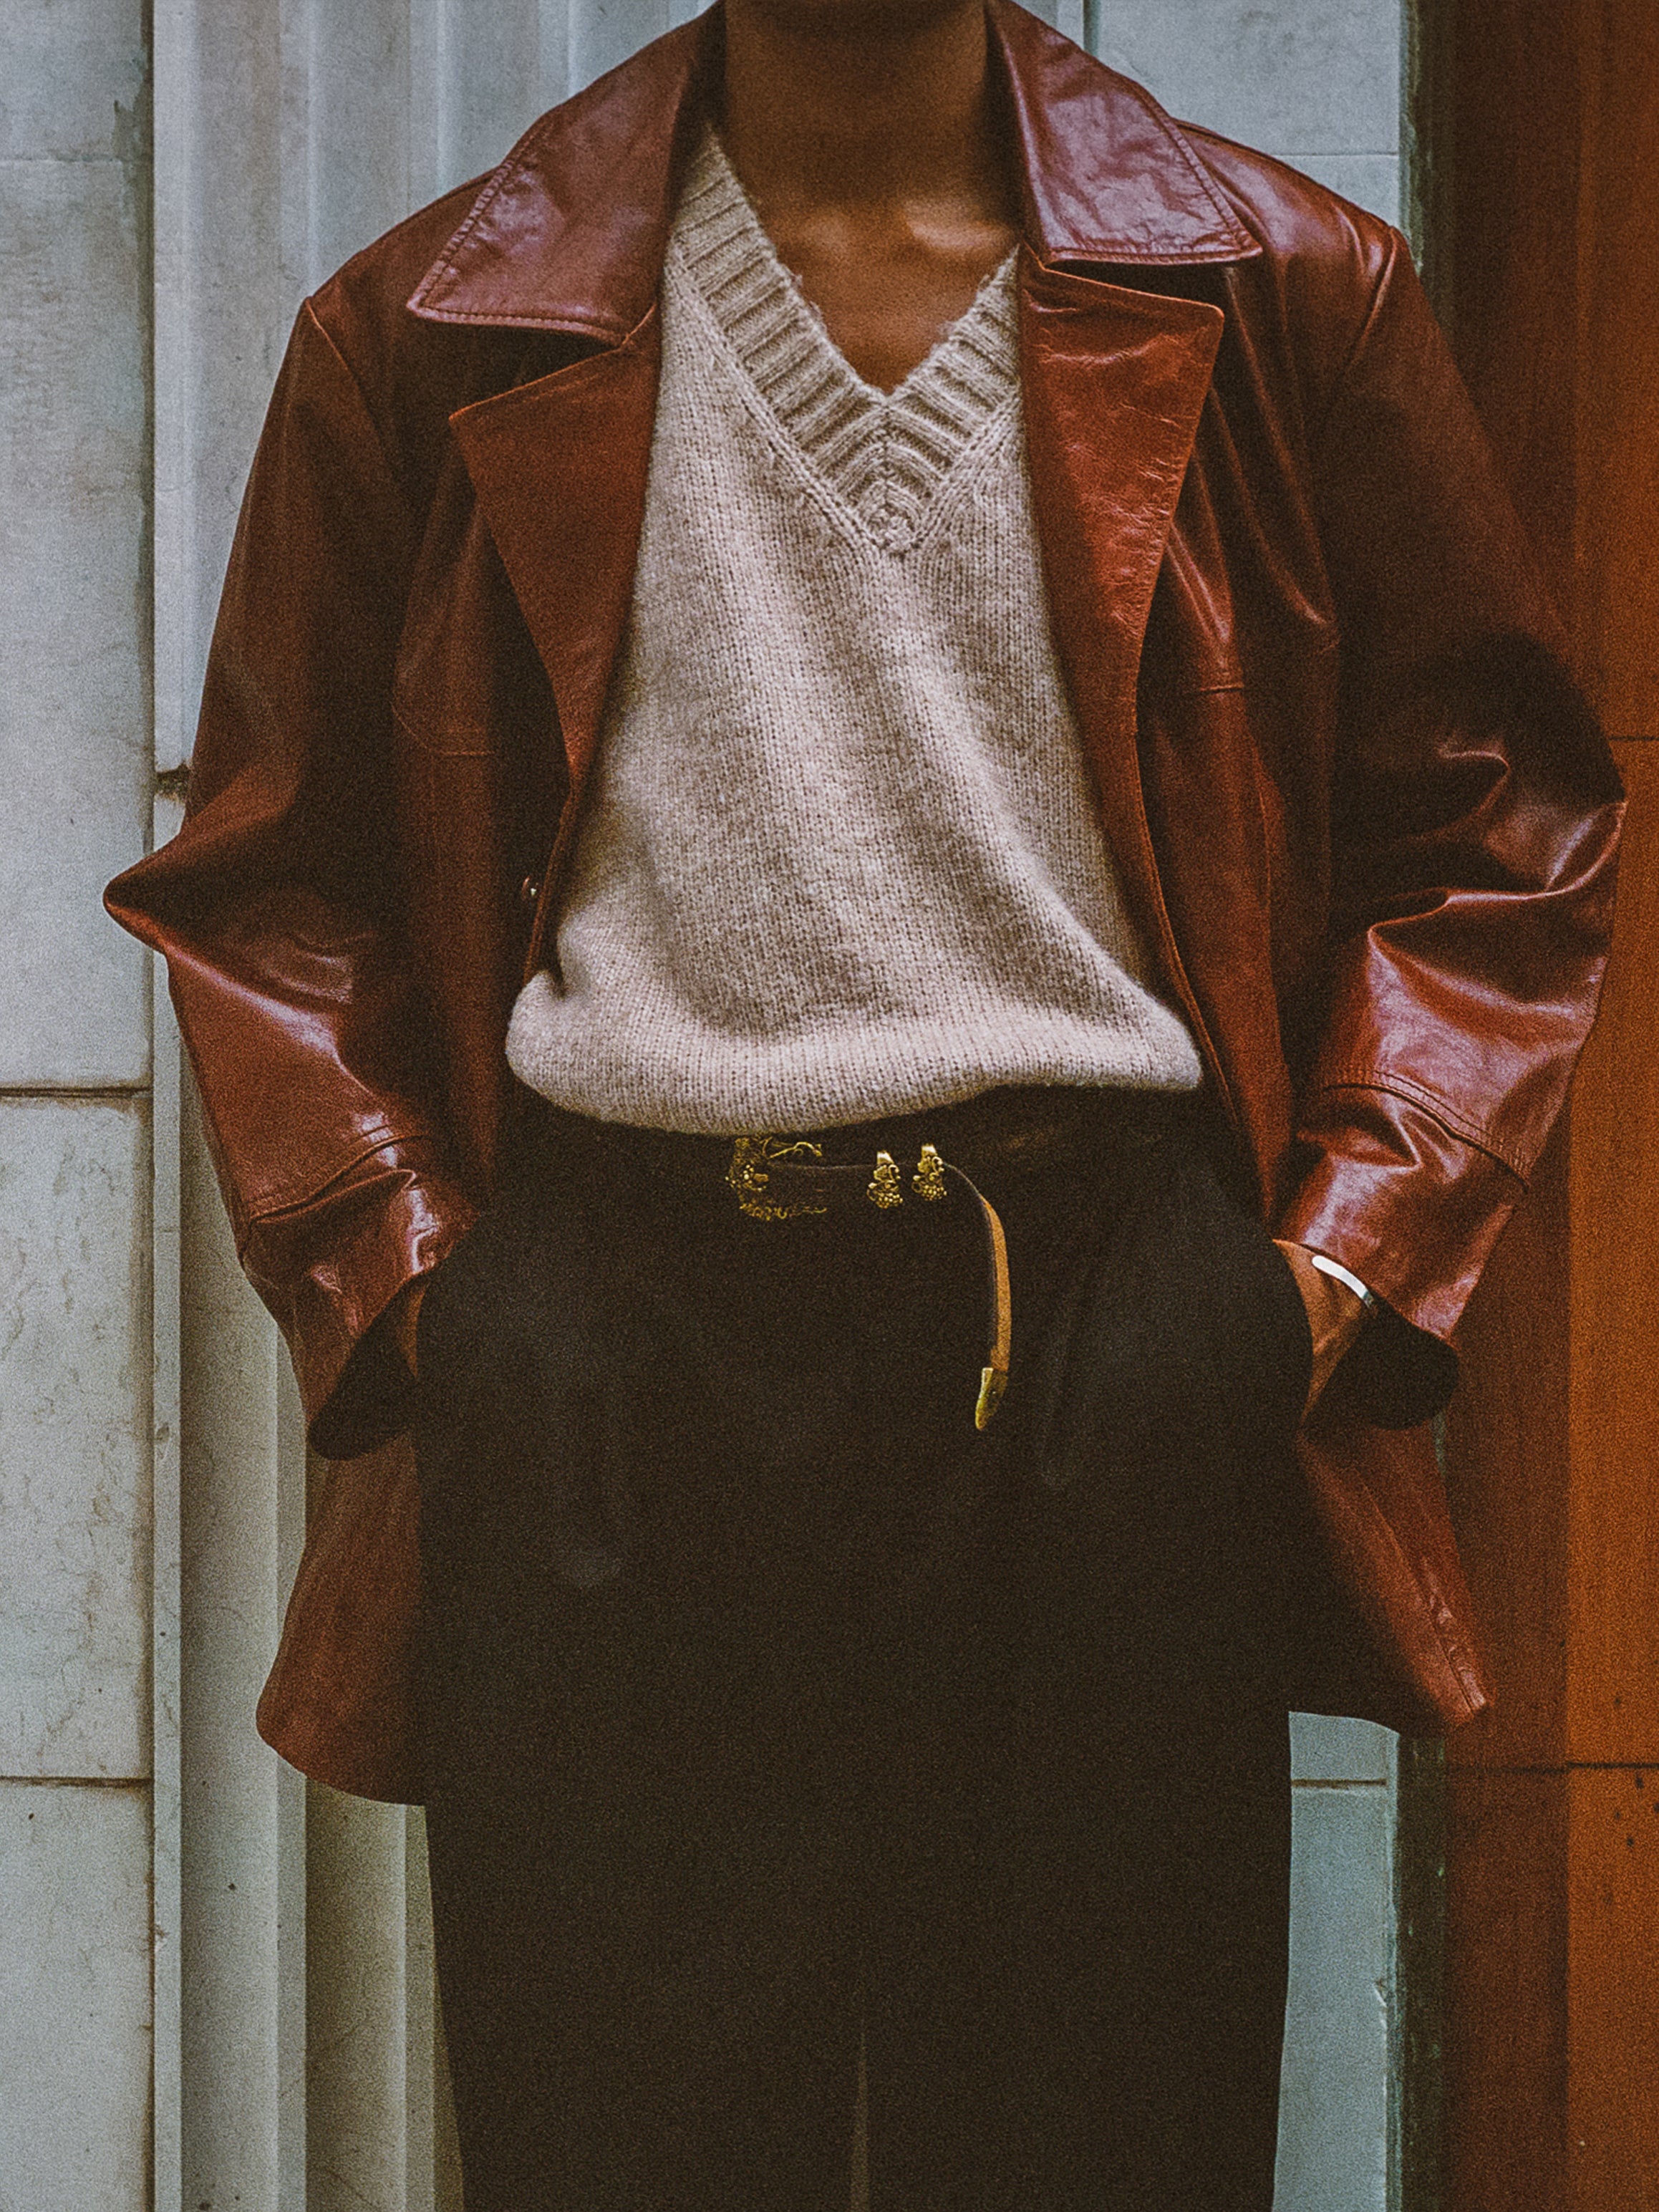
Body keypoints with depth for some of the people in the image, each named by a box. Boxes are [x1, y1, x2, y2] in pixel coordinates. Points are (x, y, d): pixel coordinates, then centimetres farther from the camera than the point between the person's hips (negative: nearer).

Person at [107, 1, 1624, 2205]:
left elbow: (1496, 824, 11)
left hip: (1117, 1351, 1)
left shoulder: (1285, 292, 8)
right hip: (609, 1369, 0)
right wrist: (396, 1284, 0)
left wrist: (1348, 1261, 0)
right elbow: (272, 869, 12)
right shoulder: (438, 333, 8)